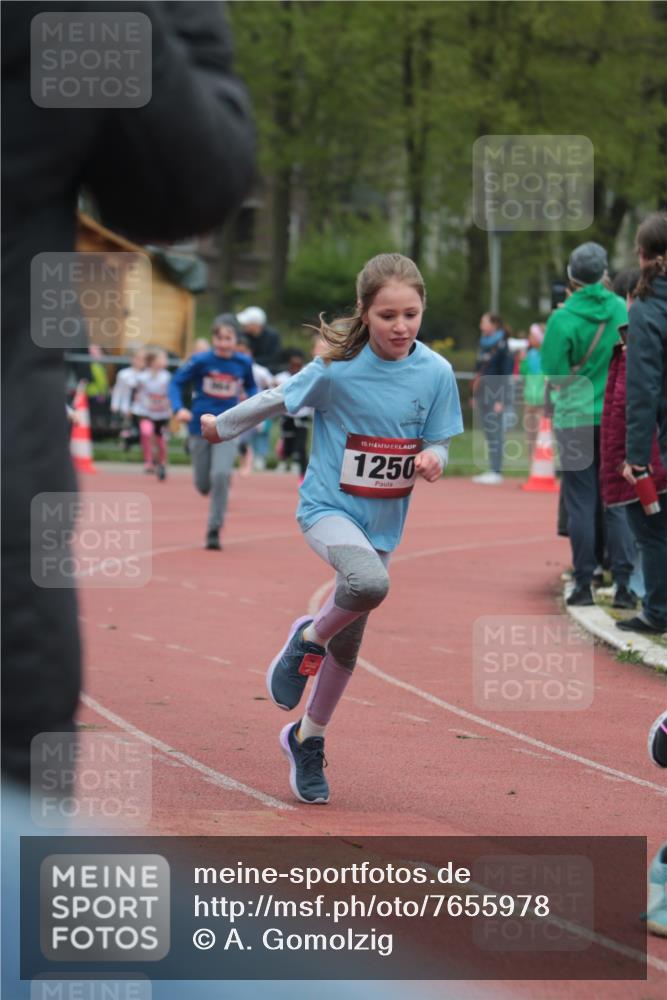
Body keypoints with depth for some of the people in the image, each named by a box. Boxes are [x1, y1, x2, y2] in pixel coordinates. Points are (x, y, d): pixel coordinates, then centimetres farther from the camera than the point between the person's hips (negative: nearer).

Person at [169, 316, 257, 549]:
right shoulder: (201, 361, -8)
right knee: (203, 485, 8)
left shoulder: (243, 363, -2)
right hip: (200, 427, 0)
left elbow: (251, 387, 15)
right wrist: (179, 408, -19)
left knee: (220, 475, -22)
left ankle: (214, 530, -11)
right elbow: (176, 382, -3)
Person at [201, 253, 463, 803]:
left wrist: (432, 460, -22)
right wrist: (221, 427, 12)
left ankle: (307, 740, 37)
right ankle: (308, 640, -4)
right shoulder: (337, 368, -17)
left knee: (349, 643, 14)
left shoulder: (436, 373, -8)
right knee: (370, 583, -36)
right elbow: (277, 401, -1)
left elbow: (438, 444, 2)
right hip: (328, 505, -4)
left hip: (382, 520, 4)